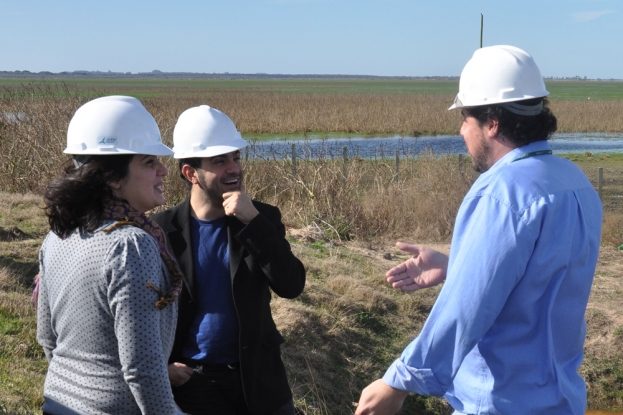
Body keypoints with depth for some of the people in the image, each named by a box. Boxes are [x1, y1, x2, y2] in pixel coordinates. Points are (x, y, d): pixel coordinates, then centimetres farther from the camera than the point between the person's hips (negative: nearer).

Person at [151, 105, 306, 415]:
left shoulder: (261, 217, -4)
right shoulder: (162, 229, -9)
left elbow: (291, 286, -15)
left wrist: (253, 221, -22)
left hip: (256, 376, 2)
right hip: (190, 380, -1)